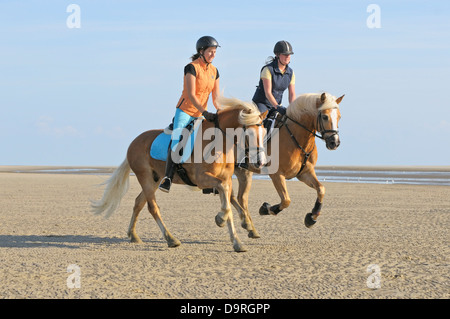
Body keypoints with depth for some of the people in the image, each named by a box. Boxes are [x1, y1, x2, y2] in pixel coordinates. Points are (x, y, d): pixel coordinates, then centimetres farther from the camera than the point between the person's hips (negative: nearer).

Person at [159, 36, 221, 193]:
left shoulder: (214, 71, 8)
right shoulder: (192, 67, -12)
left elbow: (216, 98, 6)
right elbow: (191, 95, -20)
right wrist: (204, 112, -29)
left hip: (201, 114, 7)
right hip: (185, 111, -7)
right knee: (177, 142, -20)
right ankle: (167, 177, -15)